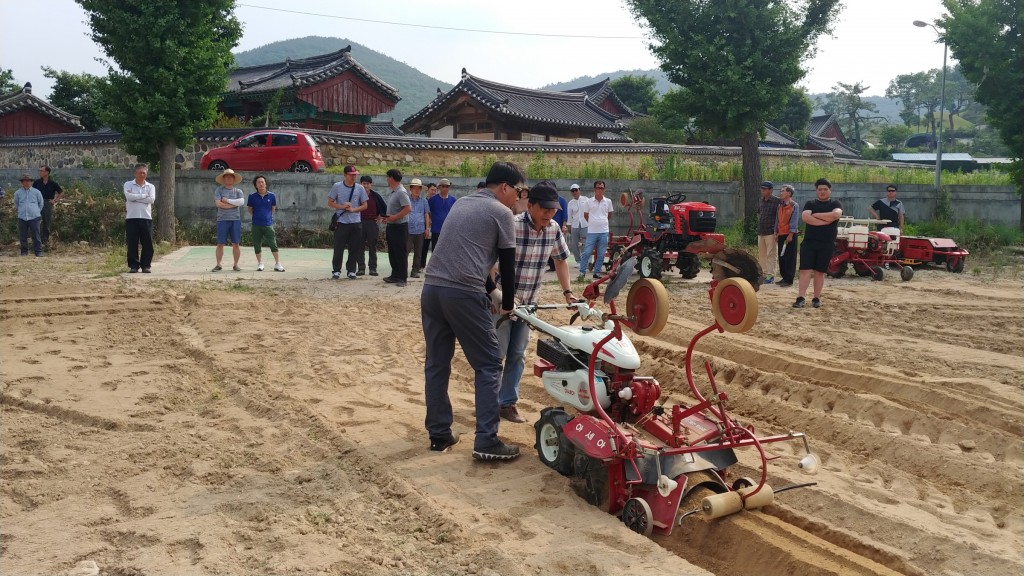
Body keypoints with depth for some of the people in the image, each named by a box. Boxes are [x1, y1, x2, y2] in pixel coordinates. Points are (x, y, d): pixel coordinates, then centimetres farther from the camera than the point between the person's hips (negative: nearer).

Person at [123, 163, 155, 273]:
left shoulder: (151, 187, 12)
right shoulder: (128, 185, 7)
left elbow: (151, 199, -6)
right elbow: (129, 196, -12)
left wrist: (135, 197, -7)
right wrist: (144, 196, -5)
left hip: (146, 218, 2)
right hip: (131, 218, -1)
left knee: (147, 243, 0)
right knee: (132, 243, 0)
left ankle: (145, 265, 9)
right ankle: (133, 265, 6)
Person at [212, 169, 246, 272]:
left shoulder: (238, 191, 11)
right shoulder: (219, 190, 5)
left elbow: (241, 202, -9)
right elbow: (218, 203, -11)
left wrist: (227, 200, -9)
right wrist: (234, 204, -7)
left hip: (235, 220, 2)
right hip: (222, 220, -1)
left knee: (236, 244, 3)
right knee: (220, 243, 0)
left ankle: (235, 264, 11)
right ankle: (218, 264, 6)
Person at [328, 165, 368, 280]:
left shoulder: (359, 188, 4)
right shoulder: (337, 187, -1)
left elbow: (365, 205, 7)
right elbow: (330, 202, 2)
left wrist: (353, 209, -9)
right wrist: (342, 207, -13)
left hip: (356, 223, 2)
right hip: (341, 222, -2)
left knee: (355, 249, 4)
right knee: (338, 248, -1)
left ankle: (351, 271, 14)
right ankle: (336, 271, 9)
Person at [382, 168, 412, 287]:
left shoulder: (401, 192, -16)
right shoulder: (392, 192, 13)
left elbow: (408, 208, -24)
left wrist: (394, 217, -21)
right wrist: (388, 217, 8)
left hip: (400, 226, -10)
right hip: (391, 226, 10)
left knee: (401, 253, -4)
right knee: (392, 253, 14)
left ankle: (402, 278, 1)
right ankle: (395, 275, 21)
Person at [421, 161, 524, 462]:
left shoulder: (460, 203, 23)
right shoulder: (501, 212, 1)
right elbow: (507, 264, 5)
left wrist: (491, 290, 32)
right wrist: (507, 303, 19)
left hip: (431, 288, 7)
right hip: (463, 294, -7)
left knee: (437, 364, 14)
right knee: (488, 365, 1)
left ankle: (439, 434, 20)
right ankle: (486, 441, -1)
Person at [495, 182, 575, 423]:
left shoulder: (554, 229, -3)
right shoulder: (511, 226, -23)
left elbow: (561, 259, 13)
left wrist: (567, 291, 8)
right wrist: (494, 296, -30)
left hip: (527, 302, 6)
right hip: (501, 299, -6)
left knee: (517, 355, 10)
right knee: (497, 353, -1)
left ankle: (507, 403, 21)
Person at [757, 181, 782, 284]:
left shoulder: (777, 201, -8)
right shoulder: (760, 201, 13)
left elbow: (779, 216, -10)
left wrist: (776, 231, -14)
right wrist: (759, 223, 14)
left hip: (770, 232, -7)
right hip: (760, 232, 7)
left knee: (771, 254, -4)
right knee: (761, 254, 12)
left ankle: (770, 275, -1)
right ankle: (764, 273, 21)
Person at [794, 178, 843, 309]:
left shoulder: (835, 204, 6)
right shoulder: (810, 203, 8)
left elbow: (836, 215, -18)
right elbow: (805, 217, -12)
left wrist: (815, 215, -11)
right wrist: (826, 220, -15)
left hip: (827, 244, 0)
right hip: (809, 242, 0)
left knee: (820, 271, 6)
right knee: (805, 270, -6)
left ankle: (816, 298, 14)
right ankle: (800, 298, -9)